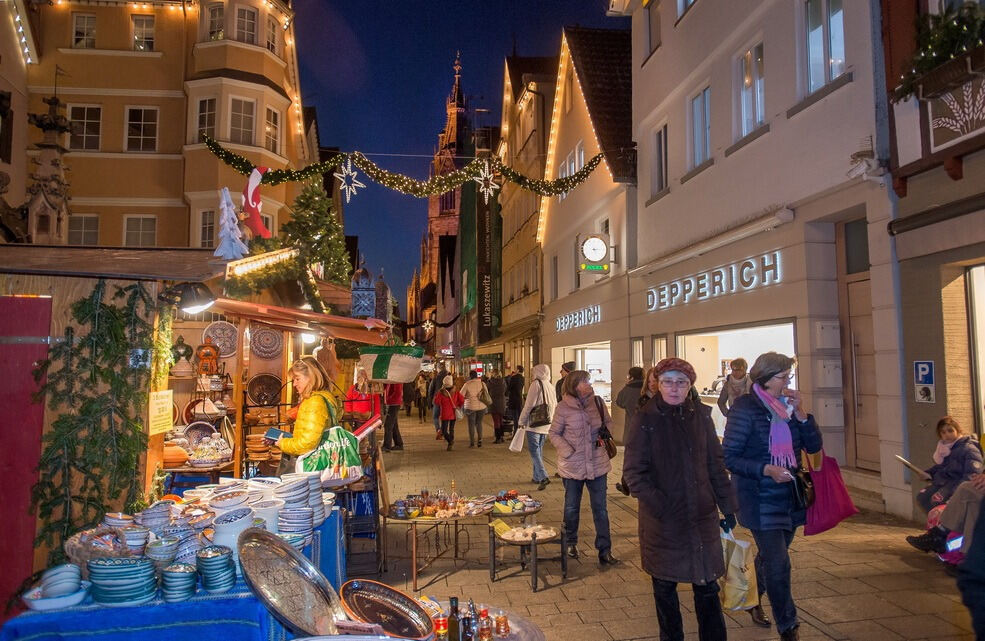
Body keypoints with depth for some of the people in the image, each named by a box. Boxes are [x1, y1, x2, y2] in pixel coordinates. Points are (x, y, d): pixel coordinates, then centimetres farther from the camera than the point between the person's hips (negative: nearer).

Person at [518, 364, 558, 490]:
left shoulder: (536, 384, -11)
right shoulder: (550, 386, 11)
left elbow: (529, 405, -13)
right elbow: (555, 406, 16)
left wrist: (522, 421, -5)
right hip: (545, 424, 7)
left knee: (534, 450, -6)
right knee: (539, 450, 17)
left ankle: (543, 477, -19)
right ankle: (537, 476, 22)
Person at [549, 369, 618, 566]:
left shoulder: (598, 402, -3)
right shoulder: (563, 408, -12)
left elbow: (608, 422, 13)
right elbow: (553, 433, -4)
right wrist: (568, 451, -16)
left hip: (597, 464, 2)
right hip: (572, 466, -2)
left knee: (600, 508, 6)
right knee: (571, 507, 15)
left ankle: (605, 551, 16)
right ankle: (570, 543, 36)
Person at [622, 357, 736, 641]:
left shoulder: (701, 416, 3)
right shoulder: (644, 420, -8)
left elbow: (716, 465, 9)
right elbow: (633, 472, -10)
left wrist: (727, 507, 8)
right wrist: (658, 505, -19)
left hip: (702, 516, 2)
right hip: (663, 521, -2)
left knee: (707, 585, 11)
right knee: (665, 587, 13)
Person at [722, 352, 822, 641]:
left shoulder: (787, 406, 4)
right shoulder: (745, 408, -15)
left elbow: (814, 446, 1)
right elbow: (729, 457, -14)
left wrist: (800, 412, -11)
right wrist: (765, 470, -26)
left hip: (789, 497, 6)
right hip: (761, 501, -6)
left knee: (769, 558, 20)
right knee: (778, 563, -6)